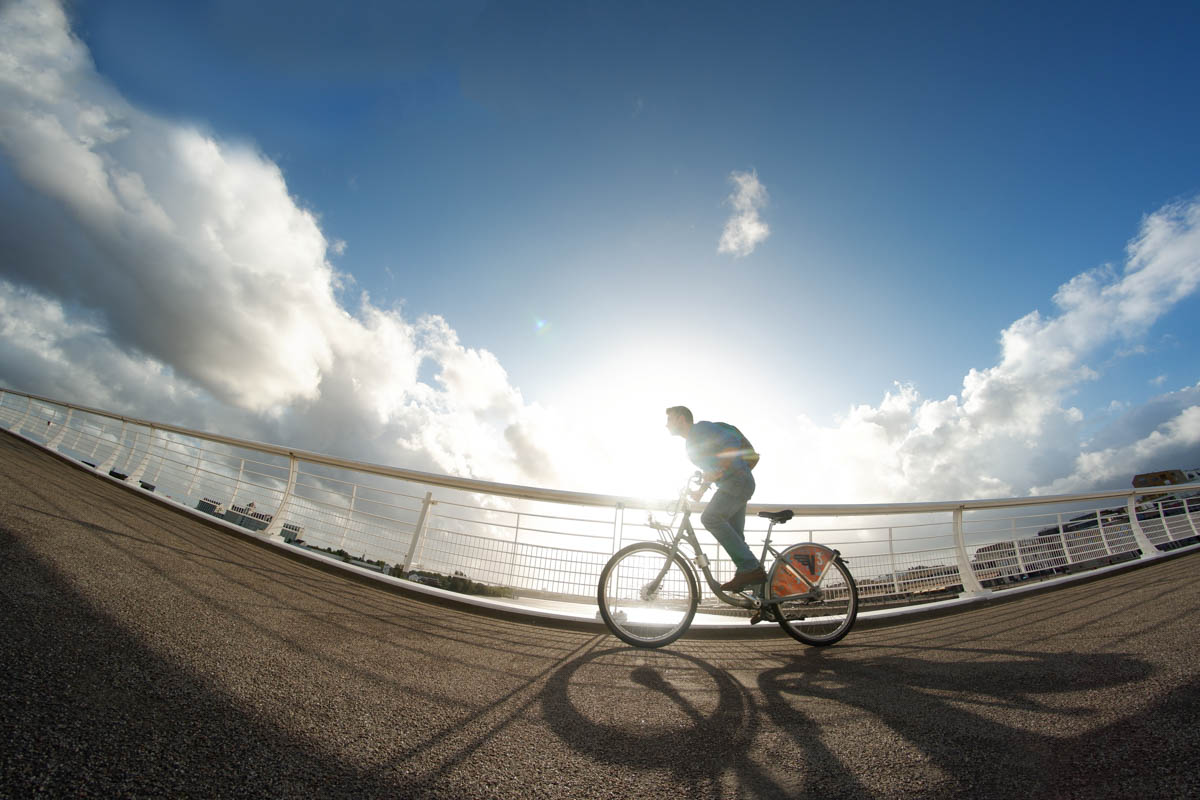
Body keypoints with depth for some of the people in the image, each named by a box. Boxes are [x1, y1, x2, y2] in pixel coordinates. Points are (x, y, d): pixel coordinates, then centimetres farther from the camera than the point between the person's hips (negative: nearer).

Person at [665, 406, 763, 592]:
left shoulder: (701, 428, -8)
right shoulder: (692, 441, 21)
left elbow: (732, 443, -19)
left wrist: (720, 470, -25)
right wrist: (701, 490, 23)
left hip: (737, 480, -11)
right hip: (735, 485, 11)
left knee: (711, 517, -25)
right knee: (735, 535, 8)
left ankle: (751, 569, -24)